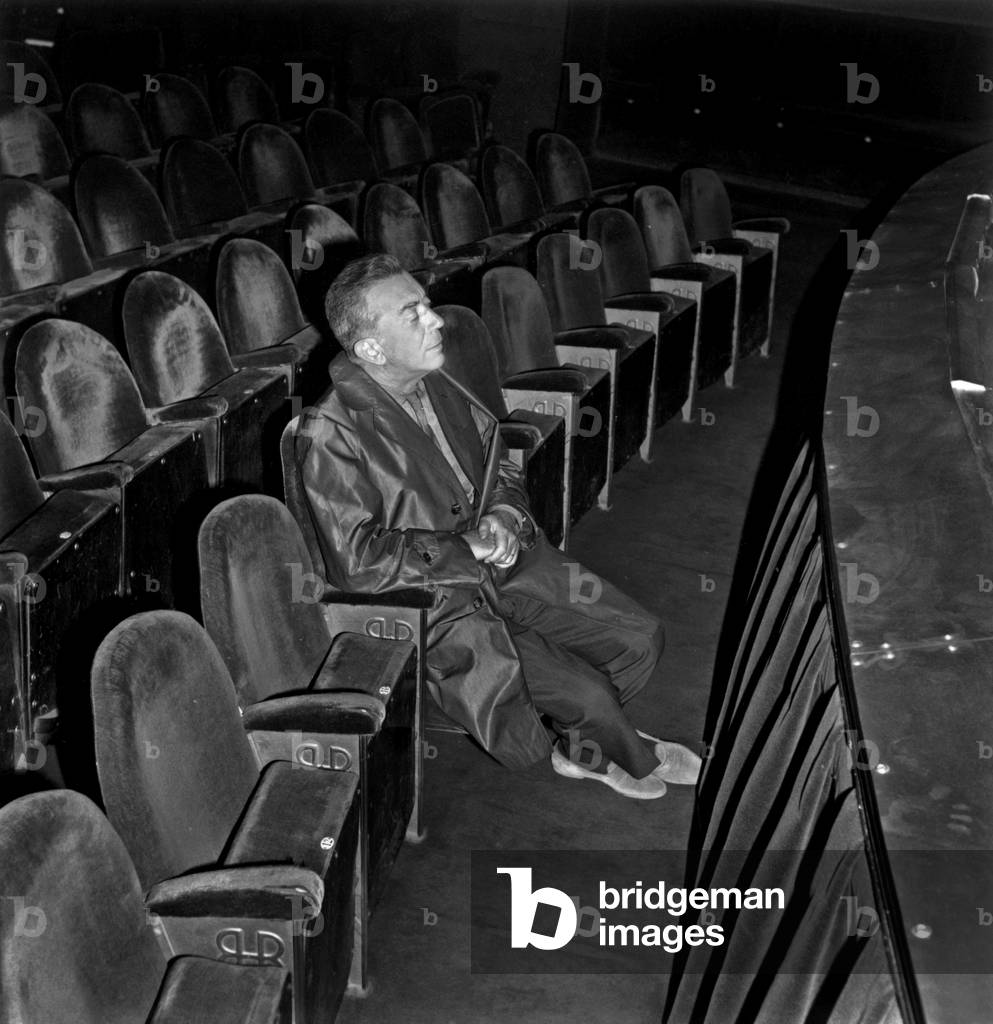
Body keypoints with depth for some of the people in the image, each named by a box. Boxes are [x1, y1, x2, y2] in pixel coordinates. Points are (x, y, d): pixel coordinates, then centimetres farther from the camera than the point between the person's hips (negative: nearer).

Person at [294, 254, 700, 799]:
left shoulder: (436, 385, 4)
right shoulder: (330, 434, -20)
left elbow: (498, 462, 17)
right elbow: (358, 560, -23)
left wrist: (505, 515, -5)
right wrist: (467, 548, -18)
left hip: (505, 567, 8)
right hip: (435, 602, -7)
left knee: (640, 636, 3)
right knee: (588, 694, -15)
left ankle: (582, 749, 26)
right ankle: (637, 759, 20)